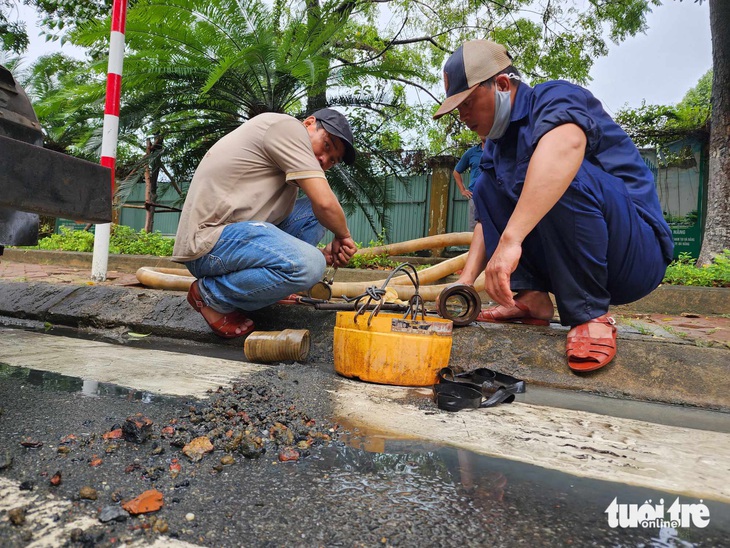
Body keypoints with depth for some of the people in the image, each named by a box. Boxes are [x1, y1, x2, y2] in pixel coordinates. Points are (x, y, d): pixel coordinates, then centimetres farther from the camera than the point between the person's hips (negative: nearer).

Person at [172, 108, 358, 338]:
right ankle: (211, 294, -7)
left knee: (314, 214, 6)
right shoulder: (288, 126, -7)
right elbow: (325, 203, -15)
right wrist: (343, 235, 3)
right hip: (208, 240, -10)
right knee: (308, 266, -28)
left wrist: (323, 256, 4)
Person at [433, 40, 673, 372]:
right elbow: (488, 218, 5)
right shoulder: (495, 144, 12)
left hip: (636, 255, -7)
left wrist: (511, 239, -46)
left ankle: (591, 315, -20)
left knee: (562, 176, -32)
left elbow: (566, 145, -37)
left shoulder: (556, 96, -12)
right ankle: (529, 297, -9)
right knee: (487, 186, 5)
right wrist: (465, 280, -9)